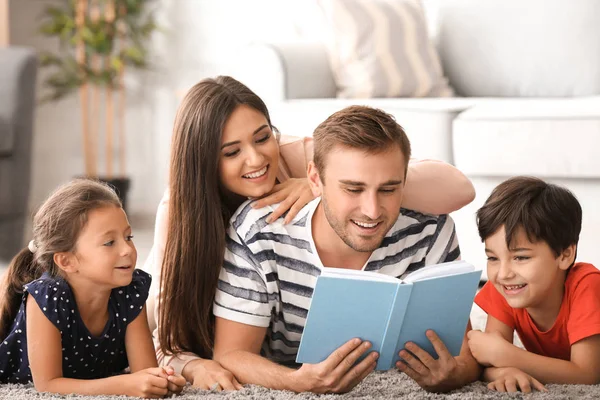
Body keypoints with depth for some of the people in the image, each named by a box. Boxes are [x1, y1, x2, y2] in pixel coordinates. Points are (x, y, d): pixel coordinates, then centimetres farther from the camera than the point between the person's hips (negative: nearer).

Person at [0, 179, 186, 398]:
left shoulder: (131, 291, -16)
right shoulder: (45, 296, -29)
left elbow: (144, 369, -16)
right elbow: (47, 385, -30)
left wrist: (161, 380, -40)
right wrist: (124, 385, -41)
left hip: (94, 393, 4)